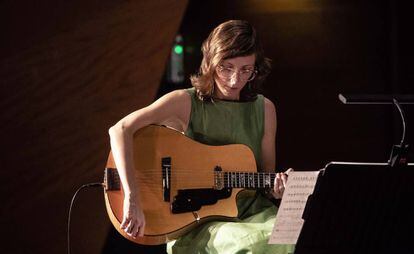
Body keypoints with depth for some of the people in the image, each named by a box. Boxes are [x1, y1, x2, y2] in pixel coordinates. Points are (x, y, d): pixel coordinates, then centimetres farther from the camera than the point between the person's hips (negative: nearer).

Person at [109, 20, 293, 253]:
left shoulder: (264, 109, 8)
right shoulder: (186, 103, -6)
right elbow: (120, 130, -20)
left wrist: (277, 188, -9)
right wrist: (133, 199, -29)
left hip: (252, 214, 5)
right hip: (194, 222, -5)